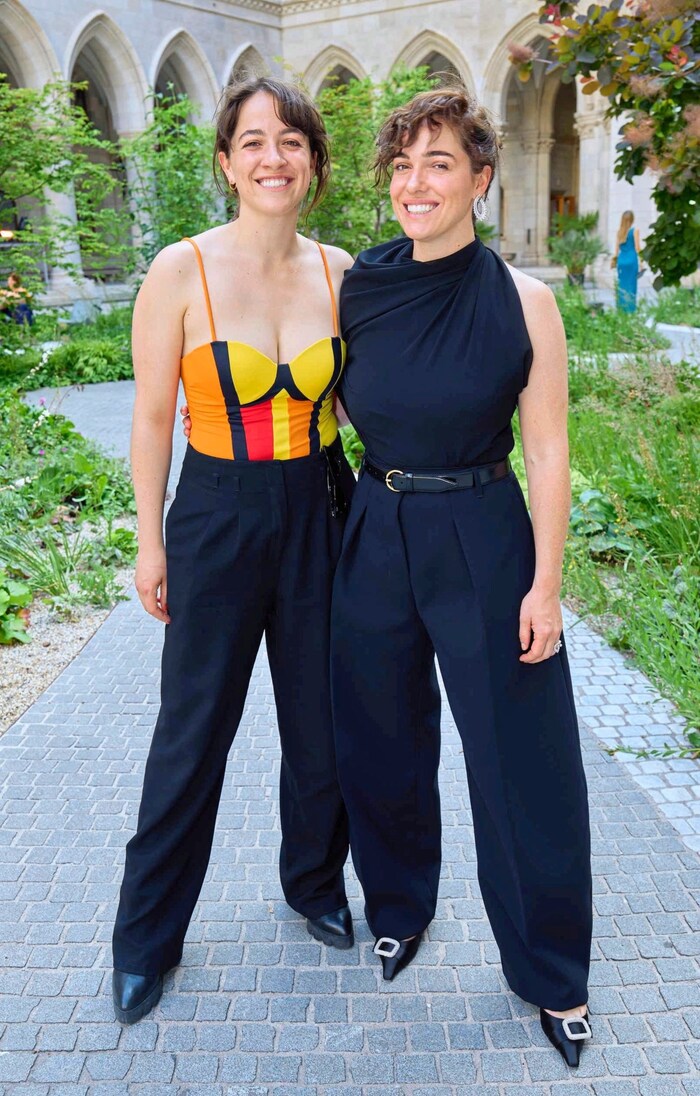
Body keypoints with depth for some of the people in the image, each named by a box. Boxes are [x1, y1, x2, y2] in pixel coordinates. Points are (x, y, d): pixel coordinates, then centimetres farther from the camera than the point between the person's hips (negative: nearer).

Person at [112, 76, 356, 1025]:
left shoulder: (339, 271, 0)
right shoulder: (182, 271, -10)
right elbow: (152, 417, -5)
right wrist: (150, 543, -3)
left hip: (319, 511, 3)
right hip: (218, 516, -3)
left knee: (323, 720, 15)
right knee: (193, 732, 9)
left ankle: (315, 882, 43)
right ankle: (148, 935, 31)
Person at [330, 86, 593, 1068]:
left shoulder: (522, 302, -8)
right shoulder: (358, 288, 1)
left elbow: (549, 454, -6)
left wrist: (546, 586, -8)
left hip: (483, 541, -3)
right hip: (375, 535, 3)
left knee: (522, 761, 5)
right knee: (382, 741, 16)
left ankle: (551, 973, 28)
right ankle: (400, 903, 44)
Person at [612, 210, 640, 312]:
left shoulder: (619, 231, 6)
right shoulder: (635, 230, -5)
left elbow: (617, 248, 8)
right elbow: (637, 248, -6)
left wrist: (614, 259, 17)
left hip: (621, 260, 4)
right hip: (632, 260, -4)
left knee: (621, 285, 8)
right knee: (631, 285, -1)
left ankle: (621, 309, 10)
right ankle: (630, 309, -2)